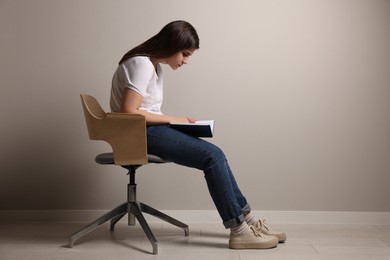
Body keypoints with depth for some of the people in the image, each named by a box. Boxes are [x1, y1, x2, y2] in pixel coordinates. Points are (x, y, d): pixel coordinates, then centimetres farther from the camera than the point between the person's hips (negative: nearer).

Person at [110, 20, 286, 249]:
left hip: (148, 130, 10)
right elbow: (128, 112, -22)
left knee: (213, 154, -2)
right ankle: (239, 230, -12)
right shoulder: (142, 64, -15)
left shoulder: (154, 65, 16)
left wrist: (177, 120, 0)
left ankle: (247, 219, 3)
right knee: (212, 156, -18)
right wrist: (173, 119, -14)